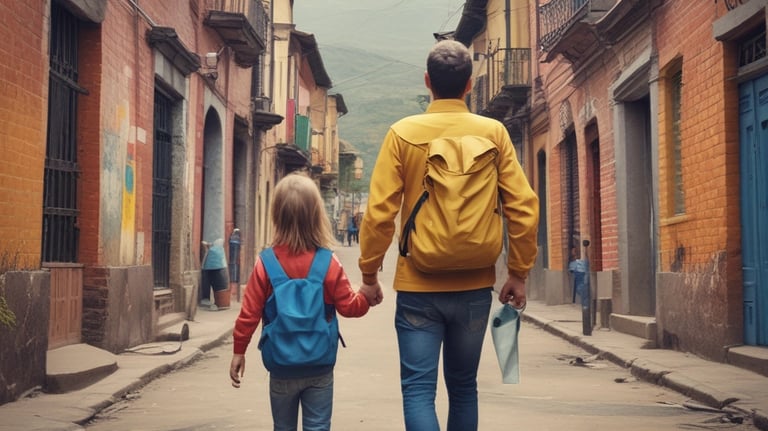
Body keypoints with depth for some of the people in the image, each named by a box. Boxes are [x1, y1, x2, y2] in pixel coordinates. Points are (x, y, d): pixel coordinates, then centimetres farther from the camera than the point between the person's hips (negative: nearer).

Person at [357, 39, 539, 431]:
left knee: (418, 389, 1)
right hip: (475, 285, 2)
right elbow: (523, 207, -3)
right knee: (463, 387, 17)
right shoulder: (494, 133, 0)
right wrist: (518, 273, 6)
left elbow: (379, 211, -8)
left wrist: (369, 271, 3)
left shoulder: (403, 133, -4)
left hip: (418, 285, -2)